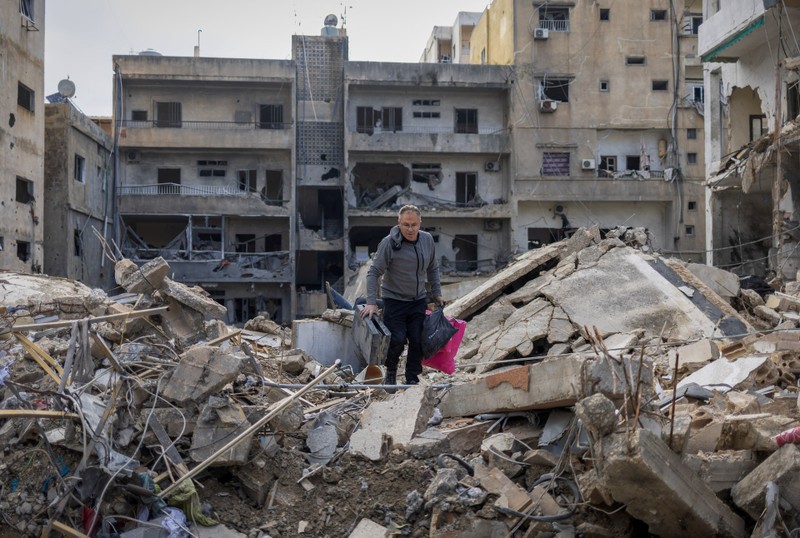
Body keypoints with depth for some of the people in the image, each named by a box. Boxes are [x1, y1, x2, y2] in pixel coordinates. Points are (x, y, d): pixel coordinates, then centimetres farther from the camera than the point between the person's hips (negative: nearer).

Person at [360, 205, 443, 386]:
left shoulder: (427, 240, -1)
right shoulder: (389, 243, -16)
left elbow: (432, 269, 15)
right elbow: (374, 272, -14)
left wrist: (436, 293, 14)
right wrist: (371, 302, -20)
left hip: (418, 301, 4)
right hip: (394, 301, -4)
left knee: (417, 341, 2)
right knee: (397, 340, -10)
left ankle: (412, 379, 17)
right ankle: (391, 371, 18)